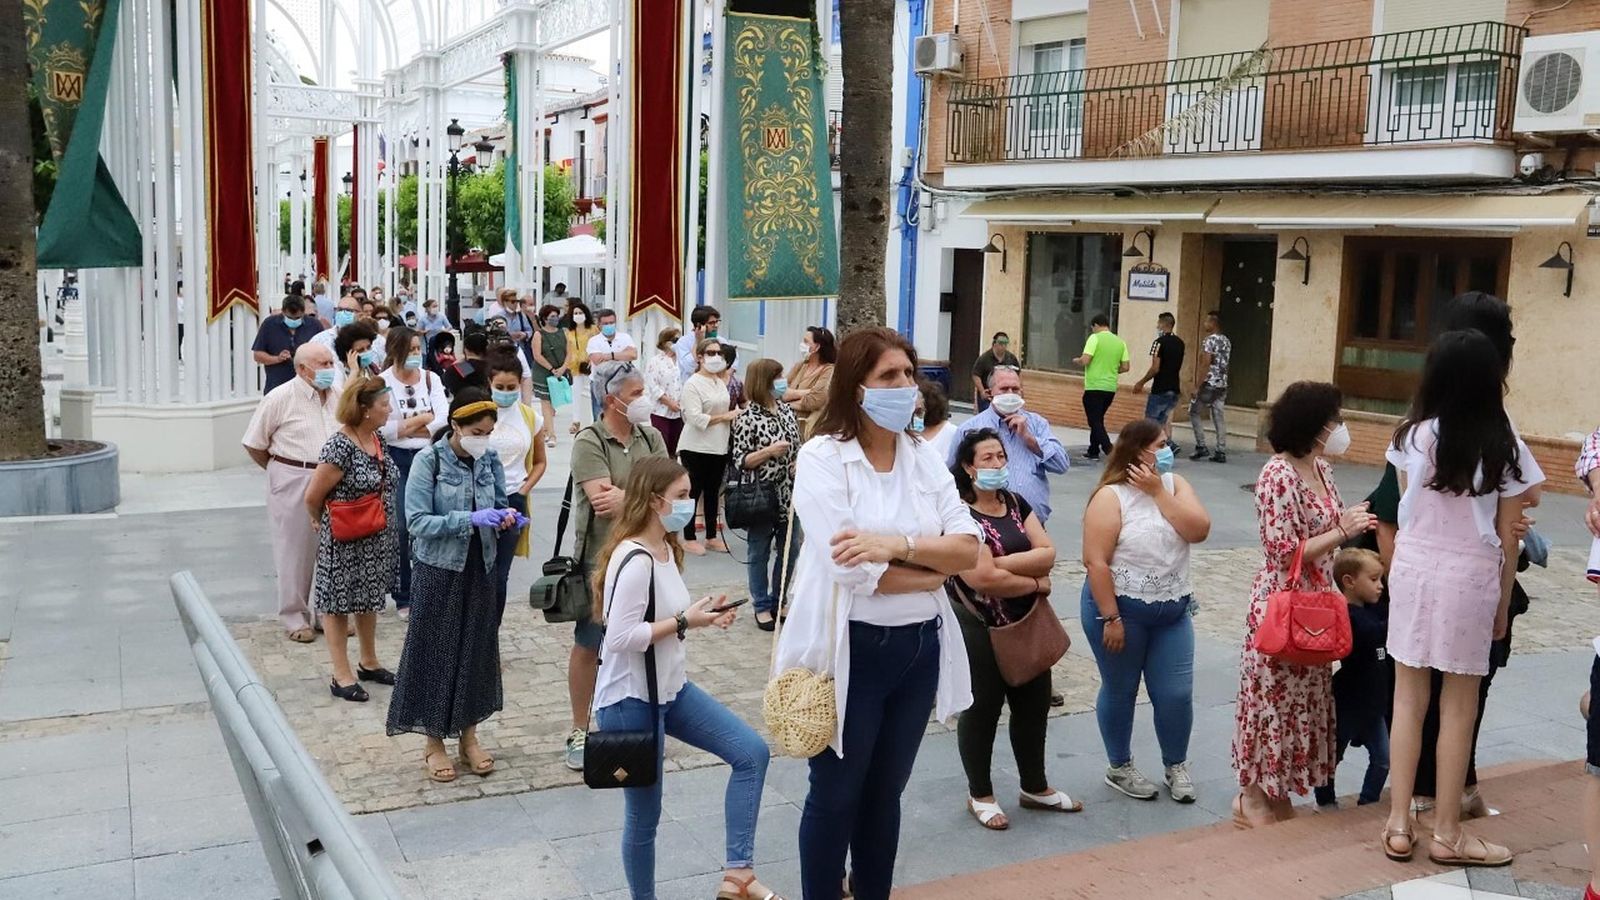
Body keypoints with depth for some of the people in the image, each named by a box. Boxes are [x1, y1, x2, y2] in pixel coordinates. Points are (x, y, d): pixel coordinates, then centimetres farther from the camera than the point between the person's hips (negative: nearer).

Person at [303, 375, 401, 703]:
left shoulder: (377, 439, 2)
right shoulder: (340, 447, -23)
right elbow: (313, 497, -17)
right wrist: (326, 523, 1)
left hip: (377, 539, 8)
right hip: (345, 541, -8)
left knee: (369, 599, 20)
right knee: (340, 603, 6)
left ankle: (369, 663, 35)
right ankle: (342, 676, 15)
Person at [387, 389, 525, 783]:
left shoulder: (489, 459, 1)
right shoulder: (429, 460, -13)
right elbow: (417, 521, -18)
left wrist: (506, 517, -11)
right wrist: (469, 519, -28)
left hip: (480, 569, 5)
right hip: (439, 571, -4)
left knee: (476, 650, 12)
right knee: (436, 653, 5)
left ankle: (469, 735, 28)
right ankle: (433, 742, 19)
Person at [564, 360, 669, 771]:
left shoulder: (651, 438, 4)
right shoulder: (589, 442, -12)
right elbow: (603, 500, -22)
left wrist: (624, 496, -20)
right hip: (600, 561, -5)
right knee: (588, 647, 7)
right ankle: (580, 732, 19)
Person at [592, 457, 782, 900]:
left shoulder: (666, 548, 5)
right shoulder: (635, 560, -25)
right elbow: (620, 637, -29)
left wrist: (702, 613, -3)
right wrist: (685, 622, -22)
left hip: (671, 689, 9)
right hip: (631, 700, -9)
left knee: (752, 752, 4)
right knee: (644, 815, 7)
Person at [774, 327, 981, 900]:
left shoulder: (924, 458, 5)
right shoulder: (823, 459, -12)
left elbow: (968, 549, -4)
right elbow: (849, 568, -23)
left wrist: (899, 543, -21)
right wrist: (935, 569, -11)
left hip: (918, 648, 5)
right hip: (851, 650, -5)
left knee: (885, 792, 19)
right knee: (835, 796, 10)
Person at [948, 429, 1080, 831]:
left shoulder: (1016, 504, 7)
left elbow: (1047, 554, -4)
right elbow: (983, 578, -25)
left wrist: (1001, 562, -18)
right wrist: (1035, 583, -12)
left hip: (1027, 623, 7)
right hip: (979, 628, -7)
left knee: (1034, 703, 15)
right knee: (982, 709, 5)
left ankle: (1035, 787, 32)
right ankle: (980, 796, 22)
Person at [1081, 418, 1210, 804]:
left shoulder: (1174, 485, 3)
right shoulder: (1111, 496, -15)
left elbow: (1199, 530, -12)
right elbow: (1095, 561, -18)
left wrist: (1158, 491, -16)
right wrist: (1110, 618, -20)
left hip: (1173, 613, 5)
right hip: (1121, 610, -5)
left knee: (1176, 694, 6)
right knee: (1120, 692, 10)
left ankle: (1176, 766, 28)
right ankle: (1119, 768, 29)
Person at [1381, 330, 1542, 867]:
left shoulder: (1412, 437, -3)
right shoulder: (1503, 447, -7)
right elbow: (1507, 536, -3)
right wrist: (1503, 604, 6)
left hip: (1413, 569, 2)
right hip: (1470, 579, -2)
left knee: (1408, 698, 10)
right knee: (1459, 706, 8)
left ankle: (1399, 826, 13)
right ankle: (1446, 834, 16)